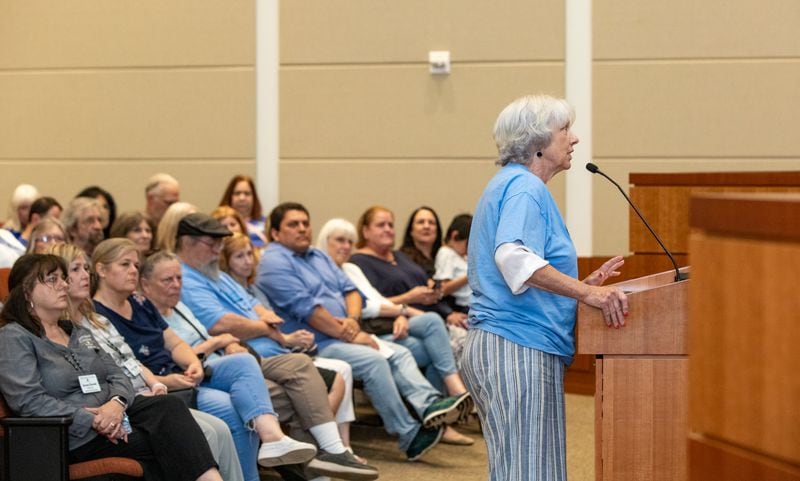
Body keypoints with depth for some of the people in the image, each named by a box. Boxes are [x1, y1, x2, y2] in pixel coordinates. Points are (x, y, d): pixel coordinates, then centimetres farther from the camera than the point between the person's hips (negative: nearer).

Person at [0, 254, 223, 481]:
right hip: (76, 437, -6)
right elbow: (29, 401, -13)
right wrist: (91, 420, -19)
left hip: (113, 414, 6)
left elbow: (117, 375, 15)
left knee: (169, 407, -25)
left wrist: (117, 402, -11)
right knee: (164, 441, -27)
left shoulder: (78, 333, 23)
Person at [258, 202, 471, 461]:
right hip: (315, 345, -9)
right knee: (374, 361, -26)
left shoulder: (318, 257, 21)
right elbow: (305, 308, -17)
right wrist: (347, 335, -17)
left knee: (400, 354, -6)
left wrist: (353, 319, -8)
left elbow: (350, 290, 15)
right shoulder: (274, 262, -8)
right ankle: (409, 437, -26)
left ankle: (430, 405, -28)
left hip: (344, 335, 9)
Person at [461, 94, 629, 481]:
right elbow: (512, 256, -28)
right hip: (518, 348, -11)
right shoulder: (525, 187, -10)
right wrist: (585, 293, -32)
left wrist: (584, 286, 21)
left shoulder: (510, 185, 23)